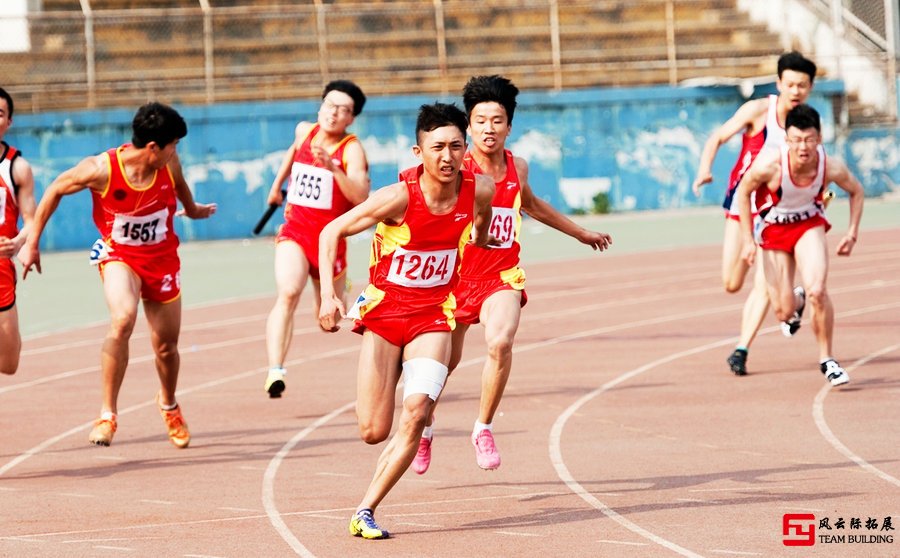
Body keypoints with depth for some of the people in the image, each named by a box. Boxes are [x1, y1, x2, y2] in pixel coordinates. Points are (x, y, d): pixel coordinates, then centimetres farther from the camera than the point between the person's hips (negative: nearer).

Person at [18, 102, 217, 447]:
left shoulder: (170, 166, -14)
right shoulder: (102, 169, -25)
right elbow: (55, 191, -8)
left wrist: (194, 210, 34)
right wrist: (31, 244, -4)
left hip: (162, 257, 4)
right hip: (119, 255, -4)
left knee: (166, 346, 13)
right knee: (123, 319, -33)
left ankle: (168, 404, 46)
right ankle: (107, 415, -24)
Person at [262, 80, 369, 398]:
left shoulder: (352, 150, -14)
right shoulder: (304, 132, 2)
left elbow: (360, 197, -29)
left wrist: (332, 168, -40)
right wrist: (278, 183, 38)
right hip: (294, 232, 2)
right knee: (288, 292, -26)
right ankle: (275, 370, -40)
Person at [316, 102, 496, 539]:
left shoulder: (479, 190, -13)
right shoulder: (400, 197, -22)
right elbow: (332, 232, -12)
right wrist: (328, 294, -21)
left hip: (433, 315, 2)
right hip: (384, 310, -2)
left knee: (415, 416, -19)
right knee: (373, 432, -4)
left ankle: (365, 512, -10)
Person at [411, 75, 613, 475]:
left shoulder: (517, 168, 3)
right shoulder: (456, 170, -13)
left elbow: (530, 204, 24)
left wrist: (580, 233, 36)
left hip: (502, 276, 2)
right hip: (456, 274, -2)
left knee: (501, 342, -26)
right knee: (446, 360, 12)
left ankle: (484, 429, -9)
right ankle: (424, 429, 41)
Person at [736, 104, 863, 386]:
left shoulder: (831, 167, -26)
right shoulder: (770, 165, -32)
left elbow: (856, 191, -2)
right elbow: (743, 193, -12)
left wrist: (852, 233, -7)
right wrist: (748, 240, -11)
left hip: (809, 224, 0)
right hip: (774, 229, 0)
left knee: (817, 292, -23)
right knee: (784, 311, 0)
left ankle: (826, 358, -3)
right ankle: (795, 304, 41)